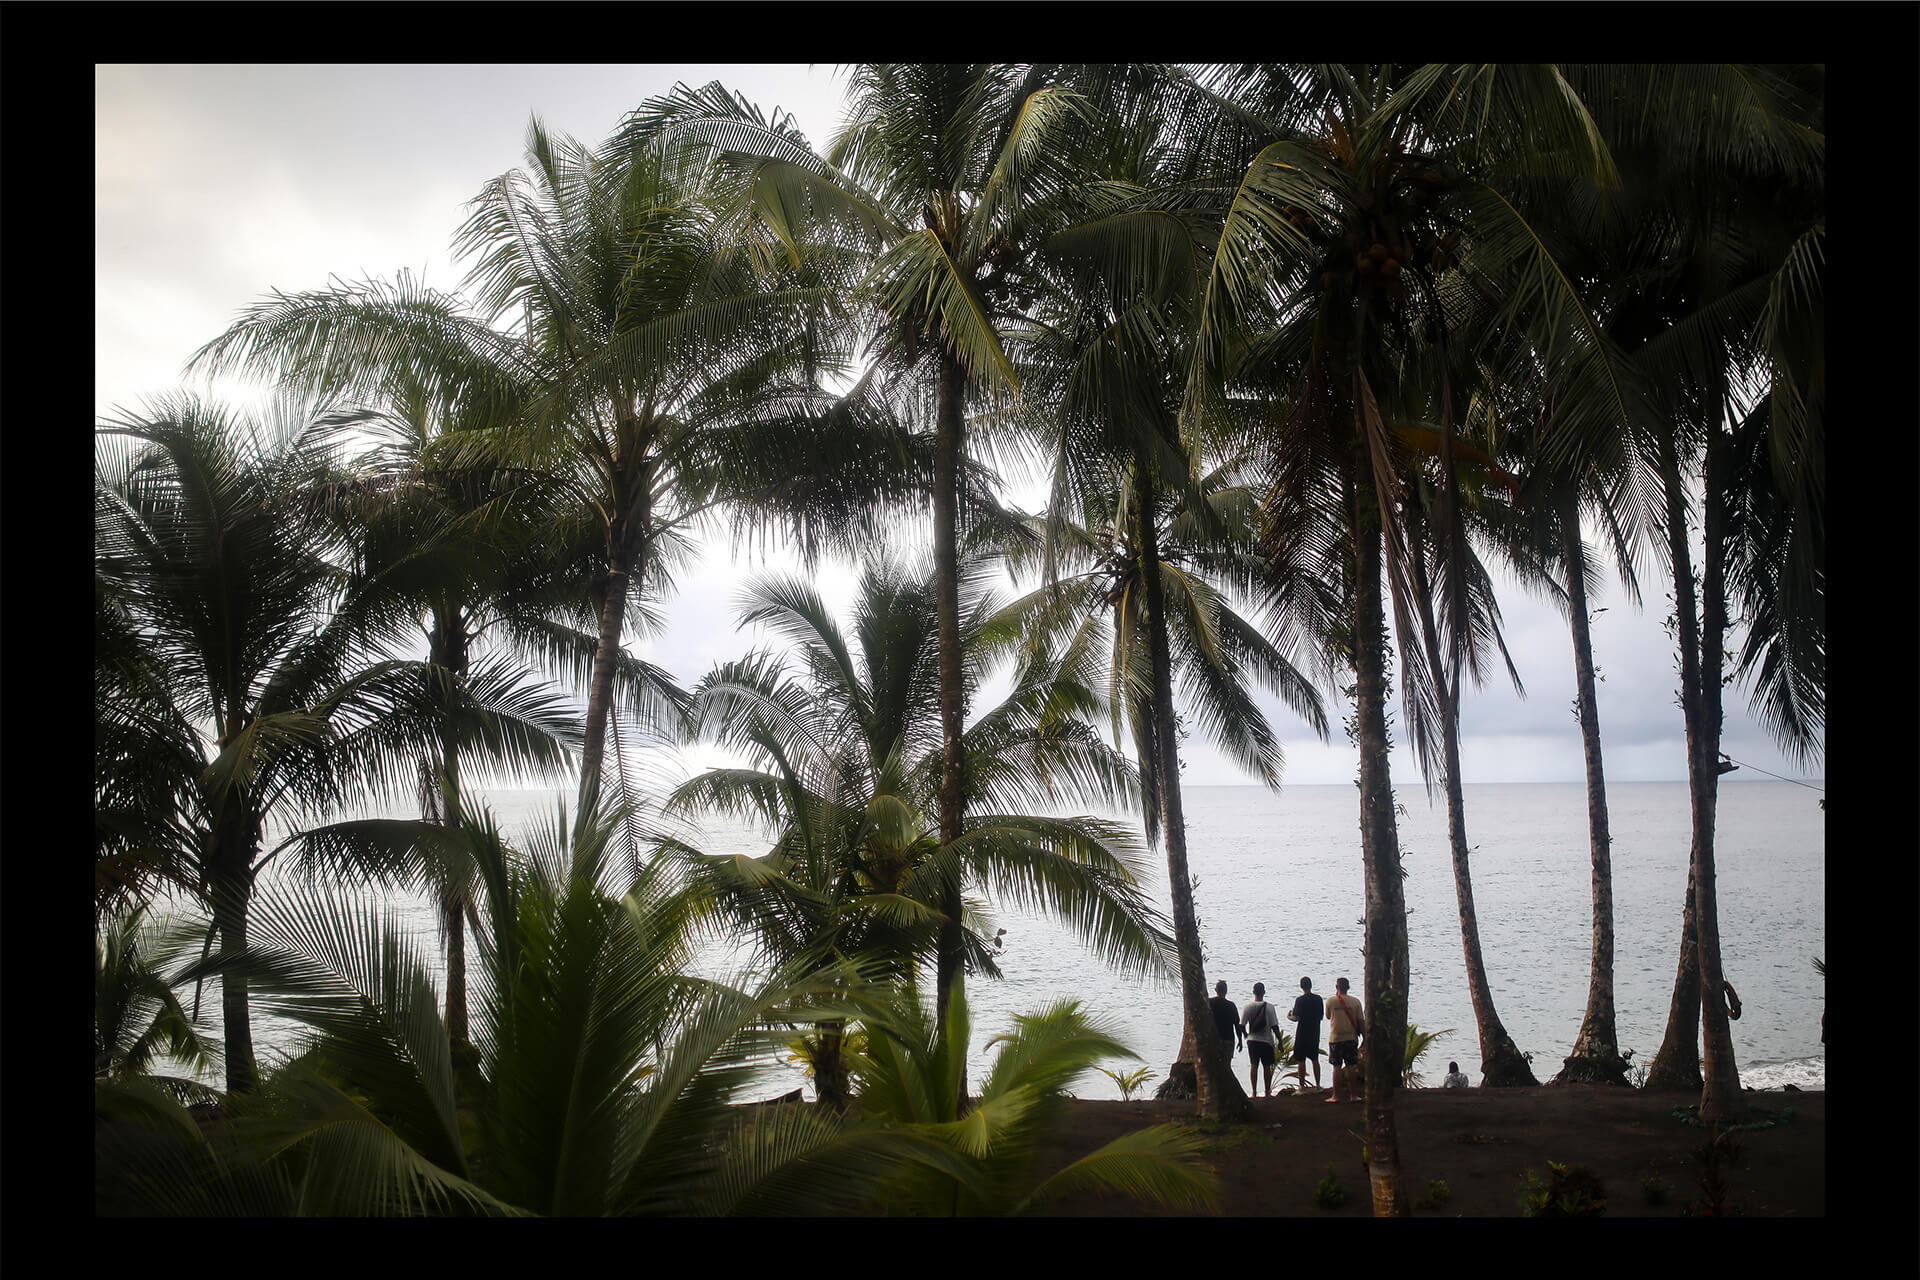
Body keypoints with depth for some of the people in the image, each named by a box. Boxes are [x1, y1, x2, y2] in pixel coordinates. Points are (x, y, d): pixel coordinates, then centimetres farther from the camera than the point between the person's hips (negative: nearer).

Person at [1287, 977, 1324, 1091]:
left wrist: (1288, 1016, 3)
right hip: (1315, 1034, 5)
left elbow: (1296, 1018, -16)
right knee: (1315, 1060, 14)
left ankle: (1302, 1086, 1)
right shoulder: (1319, 999, 1)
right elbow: (1321, 1016, 9)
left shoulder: (1300, 1000, -15)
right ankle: (1317, 1085, 16)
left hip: (1302, 1034, -5)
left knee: (1301, 1061, 1)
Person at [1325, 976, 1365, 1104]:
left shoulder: (1331, 1001, -4)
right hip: (1351, 1038, 1)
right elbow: (1361, 1021, -1)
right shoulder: (1355, 1001, -2)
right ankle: (1352, 1095, 9)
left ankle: (1336, 1095, 4)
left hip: (1335, 1038, -1)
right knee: (1351, 1067, 7)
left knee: (1337, 1067, 3)